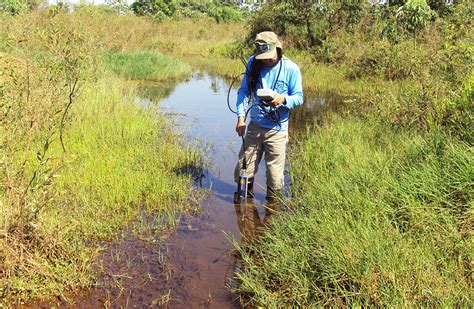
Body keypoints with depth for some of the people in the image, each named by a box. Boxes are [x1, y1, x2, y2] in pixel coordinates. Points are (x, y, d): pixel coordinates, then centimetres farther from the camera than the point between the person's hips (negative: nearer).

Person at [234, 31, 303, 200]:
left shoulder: (291, 69, -11)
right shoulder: (253, 63, -2)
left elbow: (299, 97, -6)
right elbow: (243, 91, 4)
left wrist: (283, 99, -28)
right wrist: (241, 117, -7)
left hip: (277, 129, -3)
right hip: (254, 126, 3)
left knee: (275, 173, 5)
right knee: (243, 169, 11)